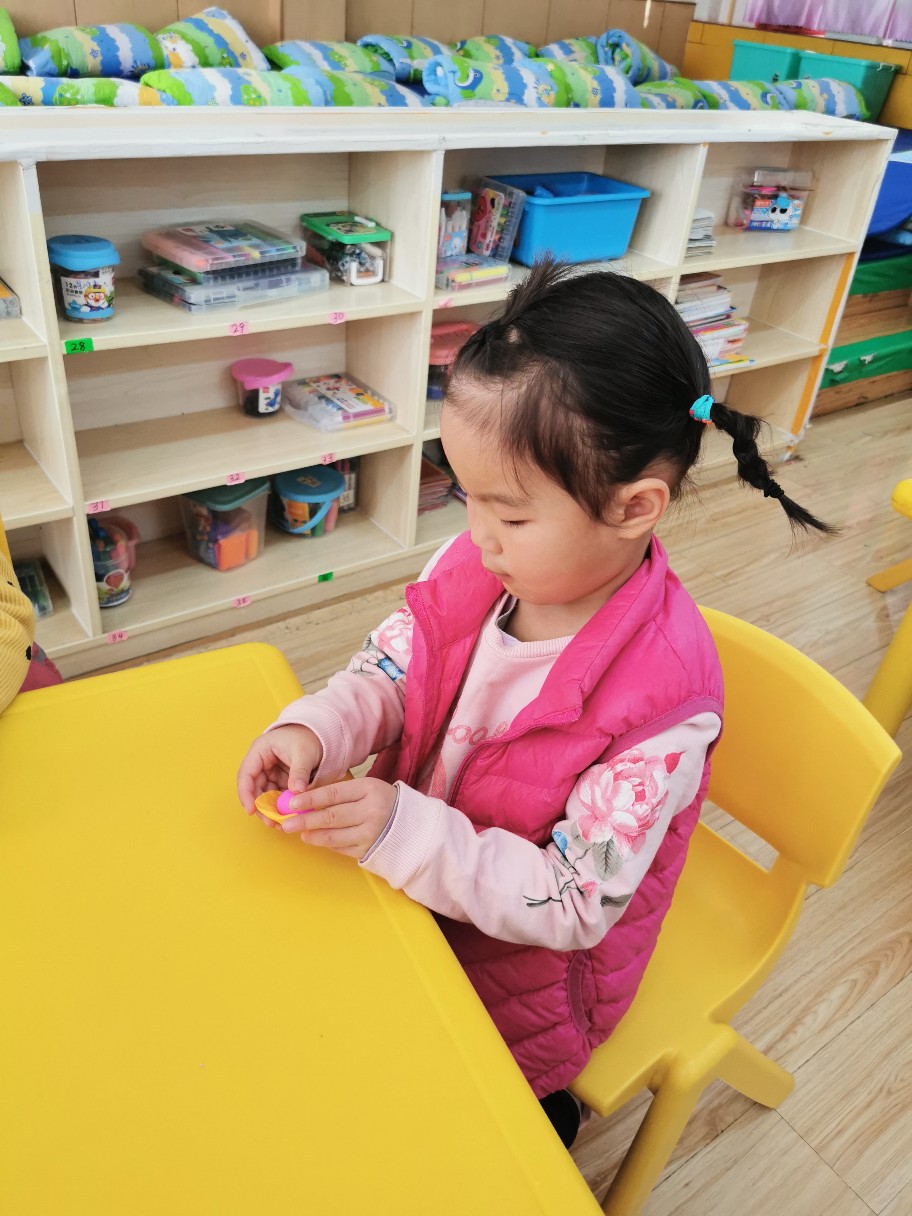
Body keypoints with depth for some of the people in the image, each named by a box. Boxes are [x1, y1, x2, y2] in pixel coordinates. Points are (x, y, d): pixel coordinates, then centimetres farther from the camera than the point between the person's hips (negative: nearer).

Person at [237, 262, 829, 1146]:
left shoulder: (664, 699, -31)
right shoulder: (474, 565, -17)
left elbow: (573, 905, -26)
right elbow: (386, 674, -2)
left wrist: (404, 833, -36)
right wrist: (314, 731, -22)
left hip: (520, 955, -5)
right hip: (405, 875, 5)